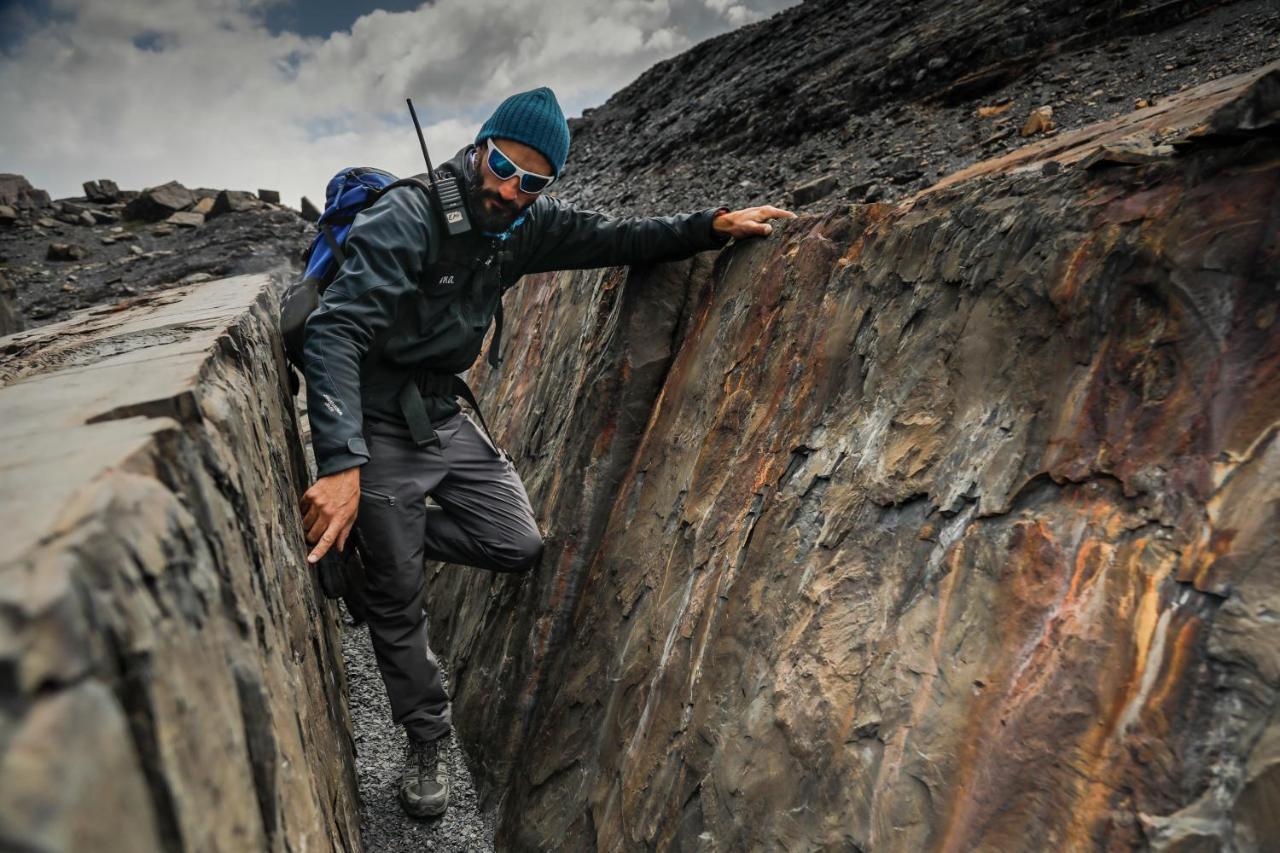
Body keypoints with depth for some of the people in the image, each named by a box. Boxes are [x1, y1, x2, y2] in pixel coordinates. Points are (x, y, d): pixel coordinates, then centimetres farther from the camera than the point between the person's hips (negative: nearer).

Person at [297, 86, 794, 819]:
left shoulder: (524, 224, -3)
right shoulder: (407, 219, -24)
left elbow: (612, 238, 5)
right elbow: (335, 333, -32)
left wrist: (713, 225, -6)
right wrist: (340, 463, -42)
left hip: (444, 412, 6)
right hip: (378, 422, -6)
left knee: (519, 547, 1)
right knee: (399, 598, 4)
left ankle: (379, 538, 22)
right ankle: (428, 741, 26)